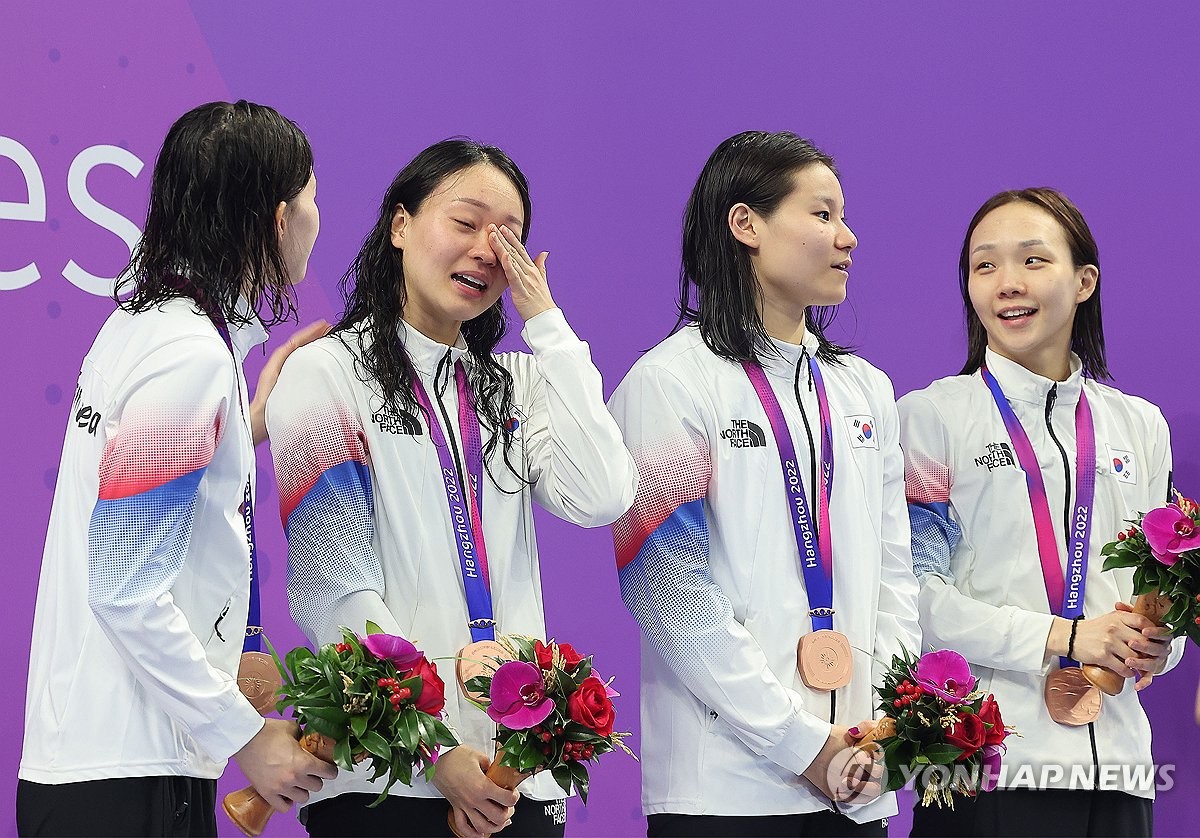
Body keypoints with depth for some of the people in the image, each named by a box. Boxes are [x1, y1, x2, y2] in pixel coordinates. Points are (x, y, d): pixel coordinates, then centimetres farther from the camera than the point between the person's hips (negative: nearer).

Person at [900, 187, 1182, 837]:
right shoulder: (932, 415, 1)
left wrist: (1157, 642, -4)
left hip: (1115, 763, 4)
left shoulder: (1138, 426, 14)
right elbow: (917, 594, -8)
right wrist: (1066, 638, -15)